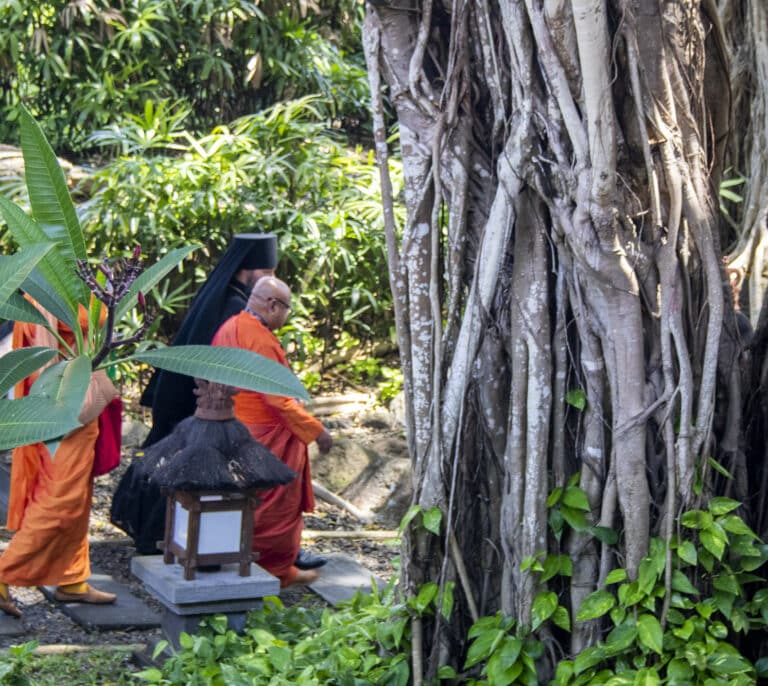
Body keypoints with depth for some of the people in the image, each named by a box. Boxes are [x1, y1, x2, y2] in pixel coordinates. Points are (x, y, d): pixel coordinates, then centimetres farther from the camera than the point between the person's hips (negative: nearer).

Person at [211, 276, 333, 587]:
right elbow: (277, 398, -25)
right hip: (264, 435, -9)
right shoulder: (261, 340, -22)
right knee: (276, 503, 4)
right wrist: (316, 430, -19)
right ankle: (277, 569, 13)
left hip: (232, 430, 9)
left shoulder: (228, 328, 7)